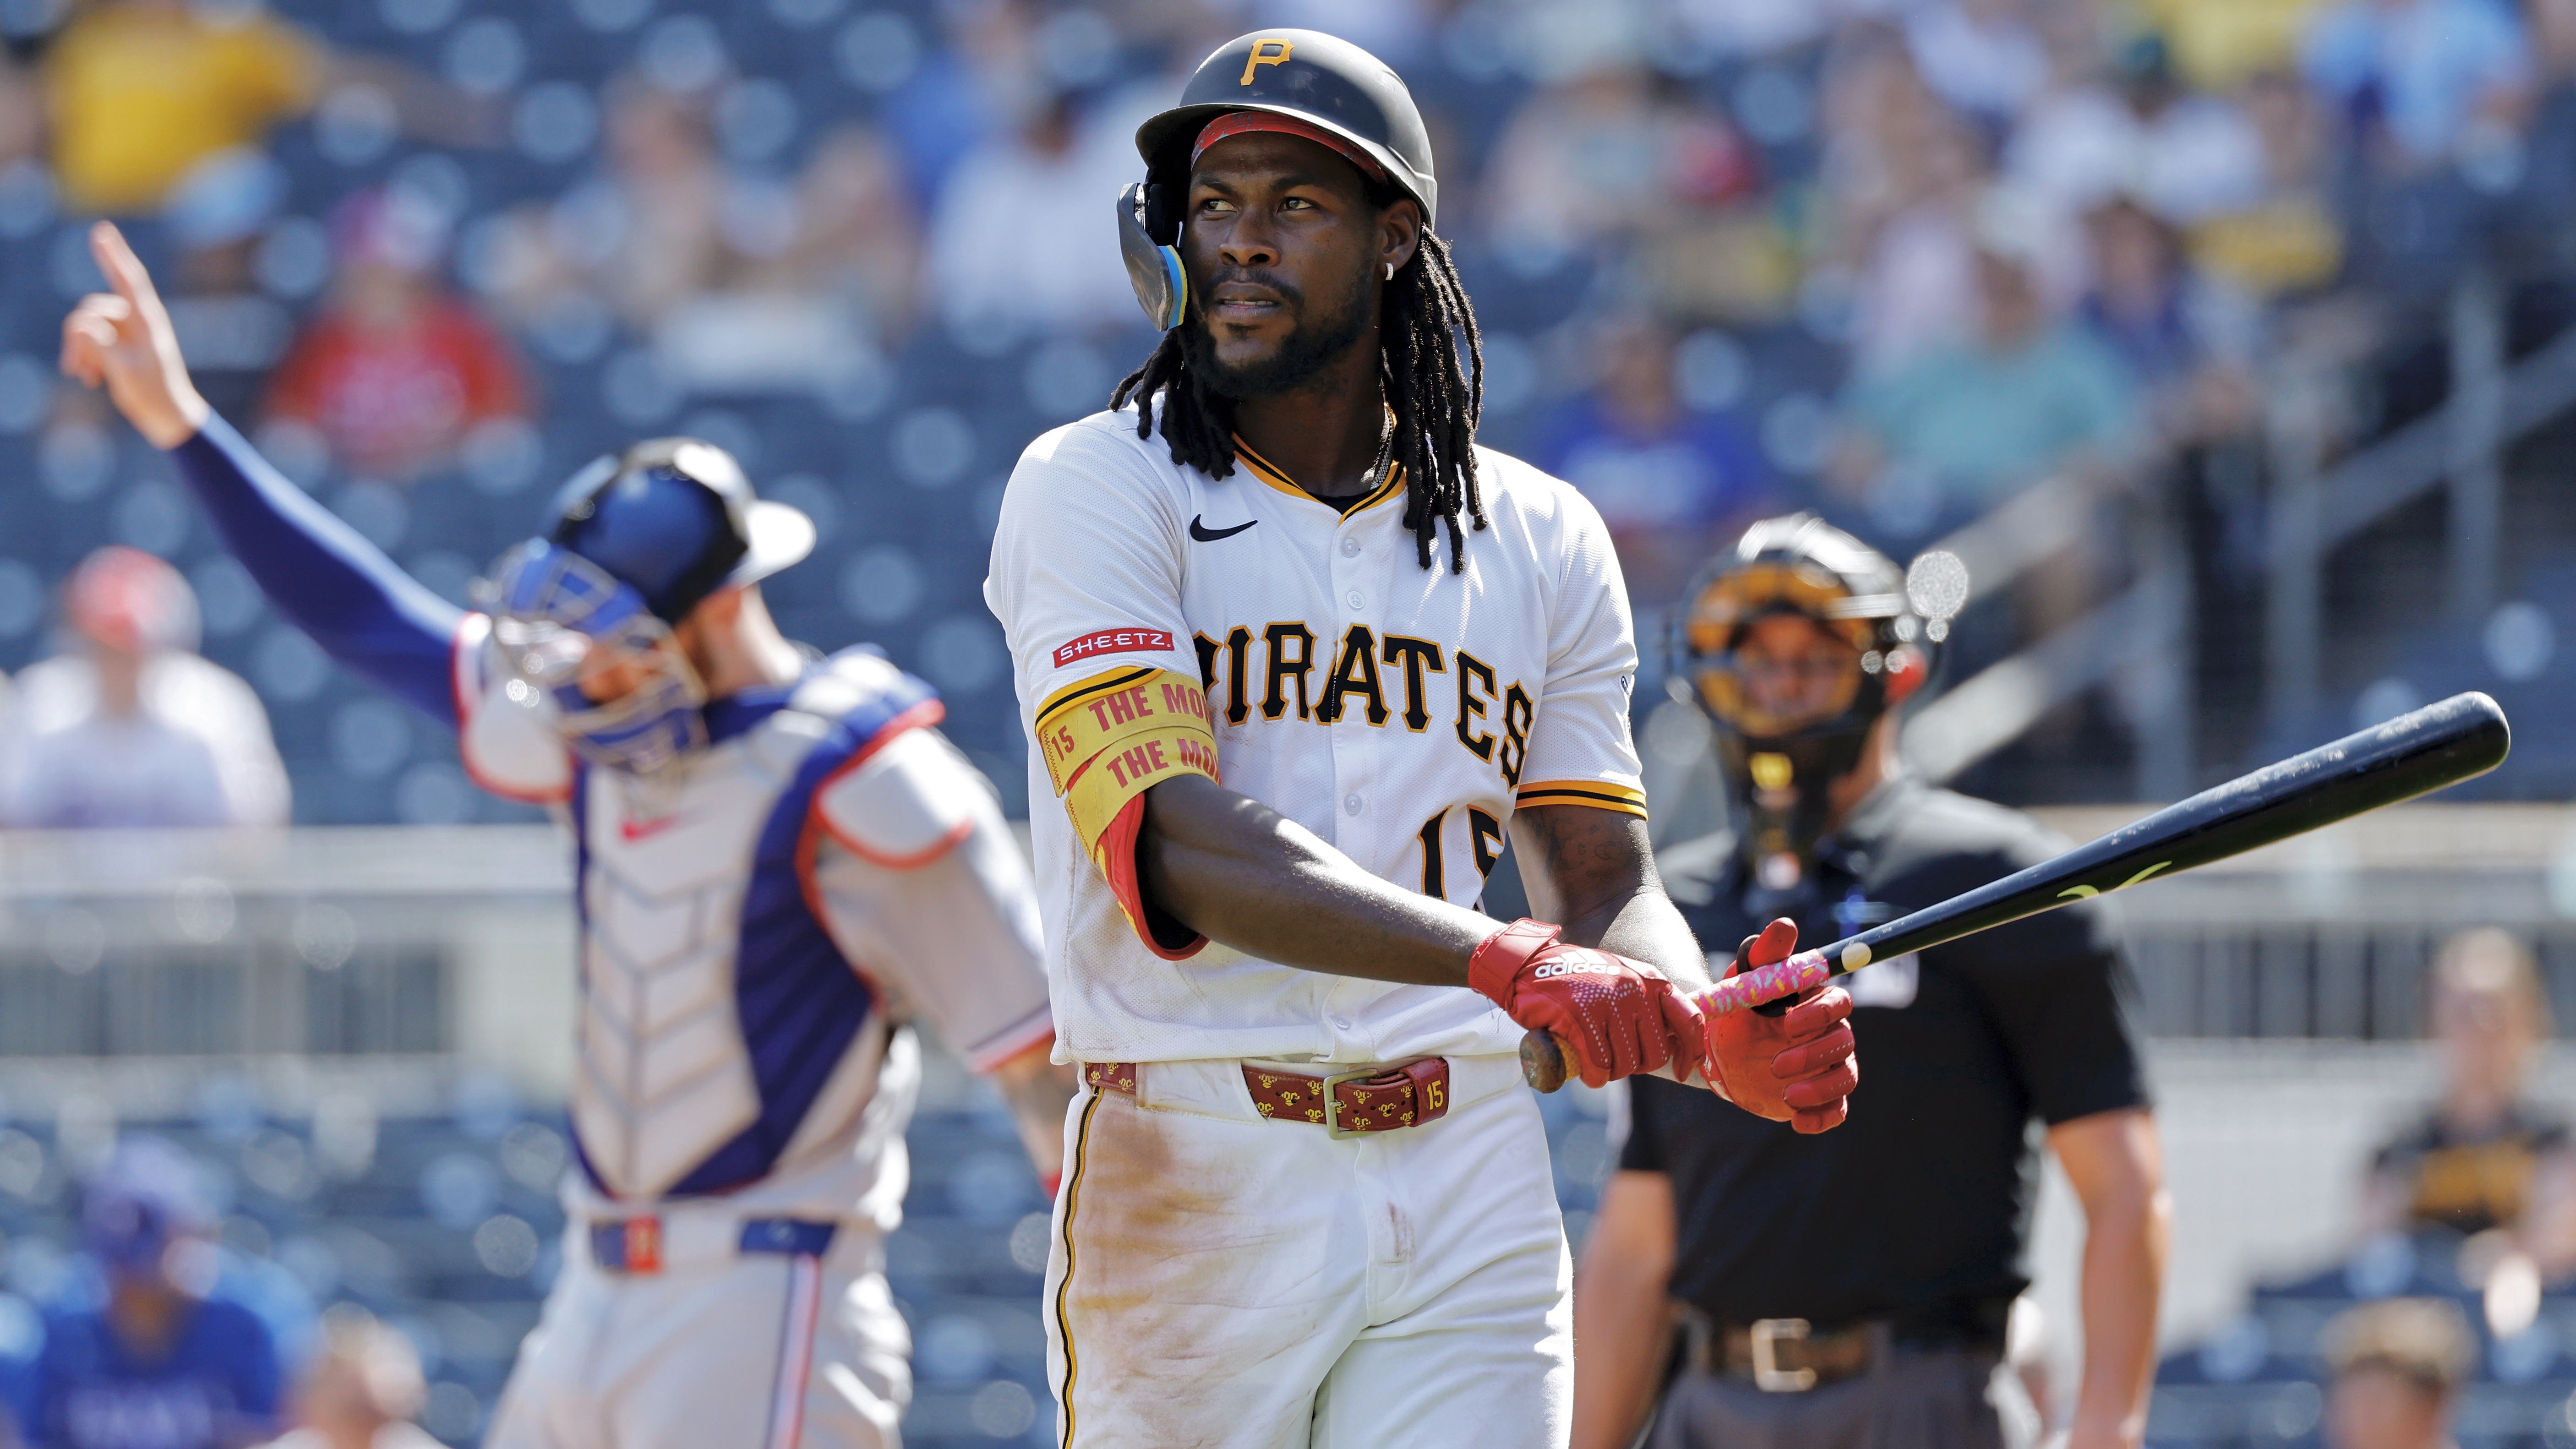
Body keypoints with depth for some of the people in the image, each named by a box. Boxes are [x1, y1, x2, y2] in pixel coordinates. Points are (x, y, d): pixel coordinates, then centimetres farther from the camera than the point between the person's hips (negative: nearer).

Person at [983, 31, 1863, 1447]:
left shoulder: (1541, 542, 12)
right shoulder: (1096, 492, -2)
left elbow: (1606, 885, 9)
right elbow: (1175, 850, -17)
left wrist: (1719, 1039, -16)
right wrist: (1508, 962, -31)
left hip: (1471, 1185, 3)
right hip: (1193, 1169, -3)